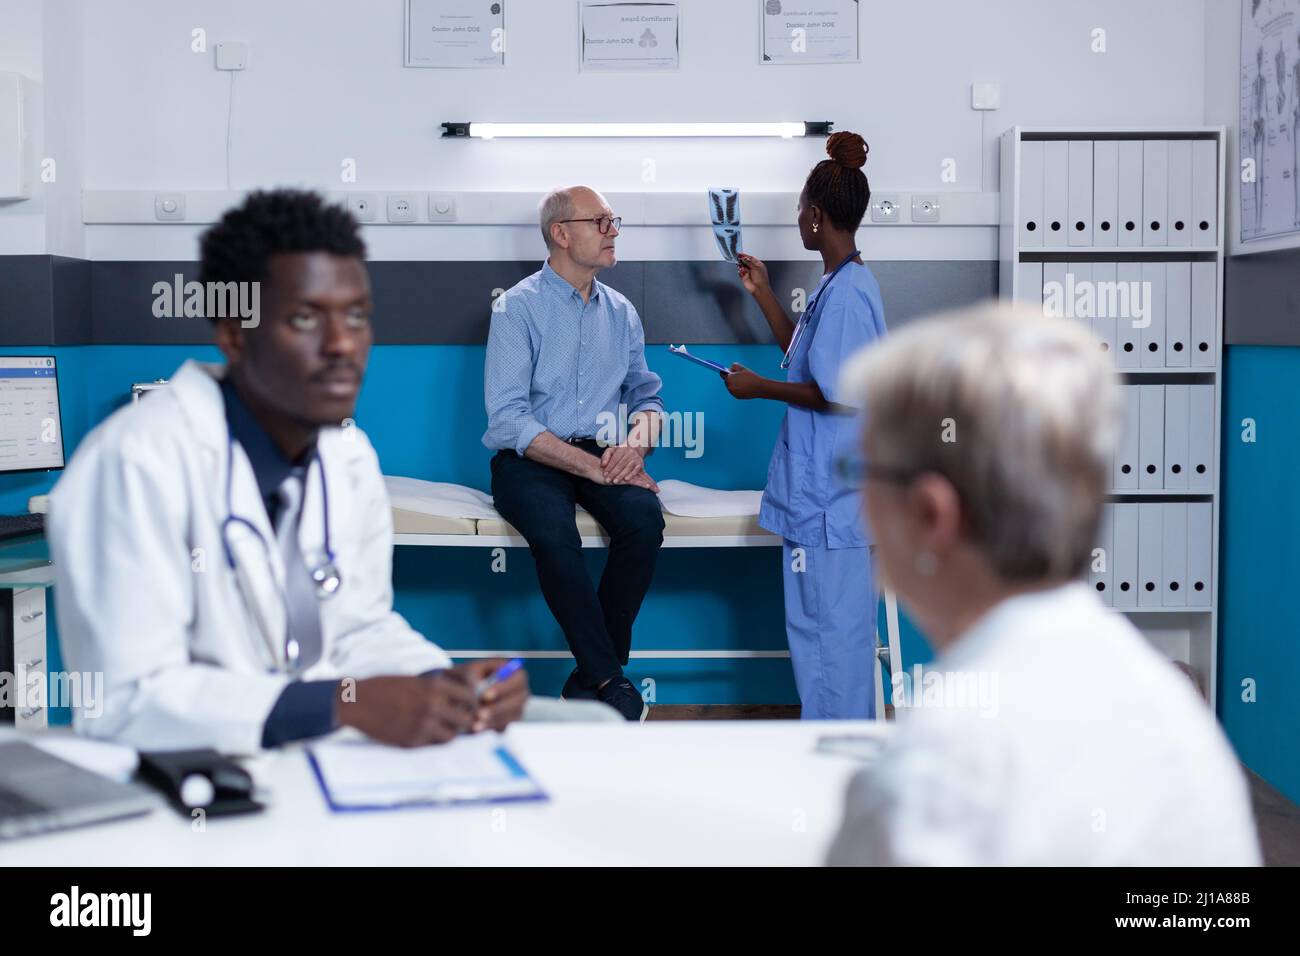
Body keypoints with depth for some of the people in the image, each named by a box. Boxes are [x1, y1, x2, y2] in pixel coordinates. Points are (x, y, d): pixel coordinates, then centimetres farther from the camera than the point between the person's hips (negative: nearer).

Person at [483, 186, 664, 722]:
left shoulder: (621, 312, 14)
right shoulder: (518, 307, -4)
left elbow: (647, 394, 16)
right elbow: (507, 419, -12)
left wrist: (638, 442, -9)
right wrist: (590, 466, -19)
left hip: (602, 456, 4)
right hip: (530, 460, -4)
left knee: (645, 518, -28)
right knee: (554, 534, -36)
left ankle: (589, 684, -17)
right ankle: (610, 681, -22)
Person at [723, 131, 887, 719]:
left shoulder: (845, 292, -18)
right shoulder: (843, 284, 14)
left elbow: (840, 396, -22)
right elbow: (804, 356, 26)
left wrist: (759, 388, -12)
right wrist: (762, 294, 26)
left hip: (829, 494, -10)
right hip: (823, 487, 10)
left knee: (828, 622, -2)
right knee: (836, 620, 16)